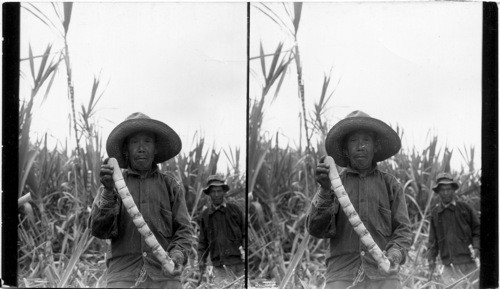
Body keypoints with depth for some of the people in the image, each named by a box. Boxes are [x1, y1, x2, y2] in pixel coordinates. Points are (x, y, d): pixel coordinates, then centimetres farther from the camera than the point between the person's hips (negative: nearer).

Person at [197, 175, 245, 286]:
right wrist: (201, 259, 6)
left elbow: (245, 232, 8)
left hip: (238, 261, 0)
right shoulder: (205, 215, 12)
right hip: (219, 264, 1)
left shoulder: (234, 209, 8)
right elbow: (203, 241, 17)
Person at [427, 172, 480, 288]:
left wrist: (476, 247, -7)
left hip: (467, 259, -1)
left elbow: (476, 229, 8)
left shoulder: (465, 208, 6)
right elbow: (433, 238, 15)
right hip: (449, 263, 1)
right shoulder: (435, 212, 11)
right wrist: (431, 258, 8)